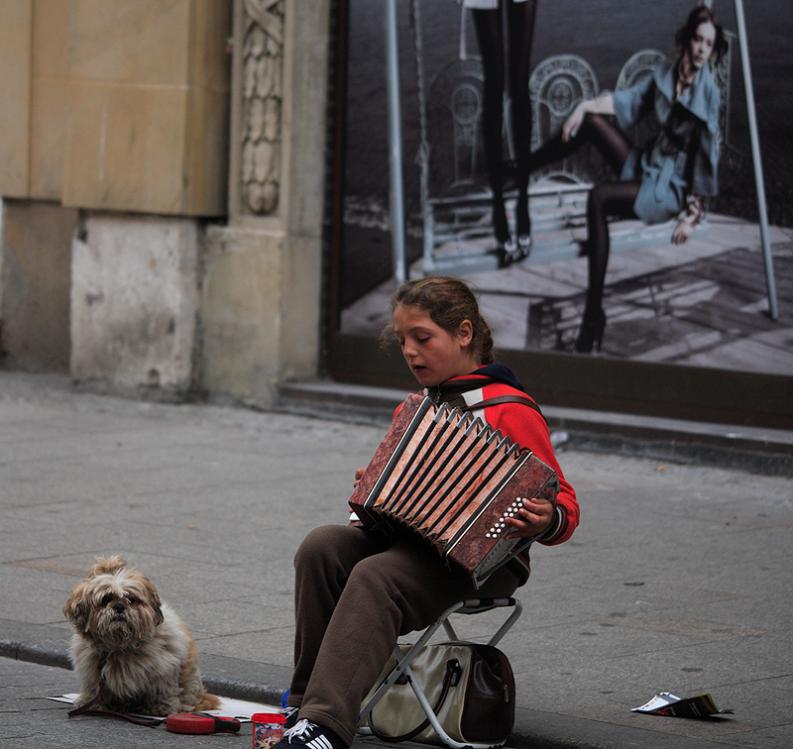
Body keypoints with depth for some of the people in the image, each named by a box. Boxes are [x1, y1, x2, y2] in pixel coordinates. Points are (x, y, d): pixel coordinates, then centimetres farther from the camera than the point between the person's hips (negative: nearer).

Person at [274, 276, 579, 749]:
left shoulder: (510, 410, -5)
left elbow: (564, 507, -5)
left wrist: (546, 521, -28)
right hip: (407, 537, 7)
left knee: (376, 578, -34)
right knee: (322, 547, -21)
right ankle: (306, 704, -21)